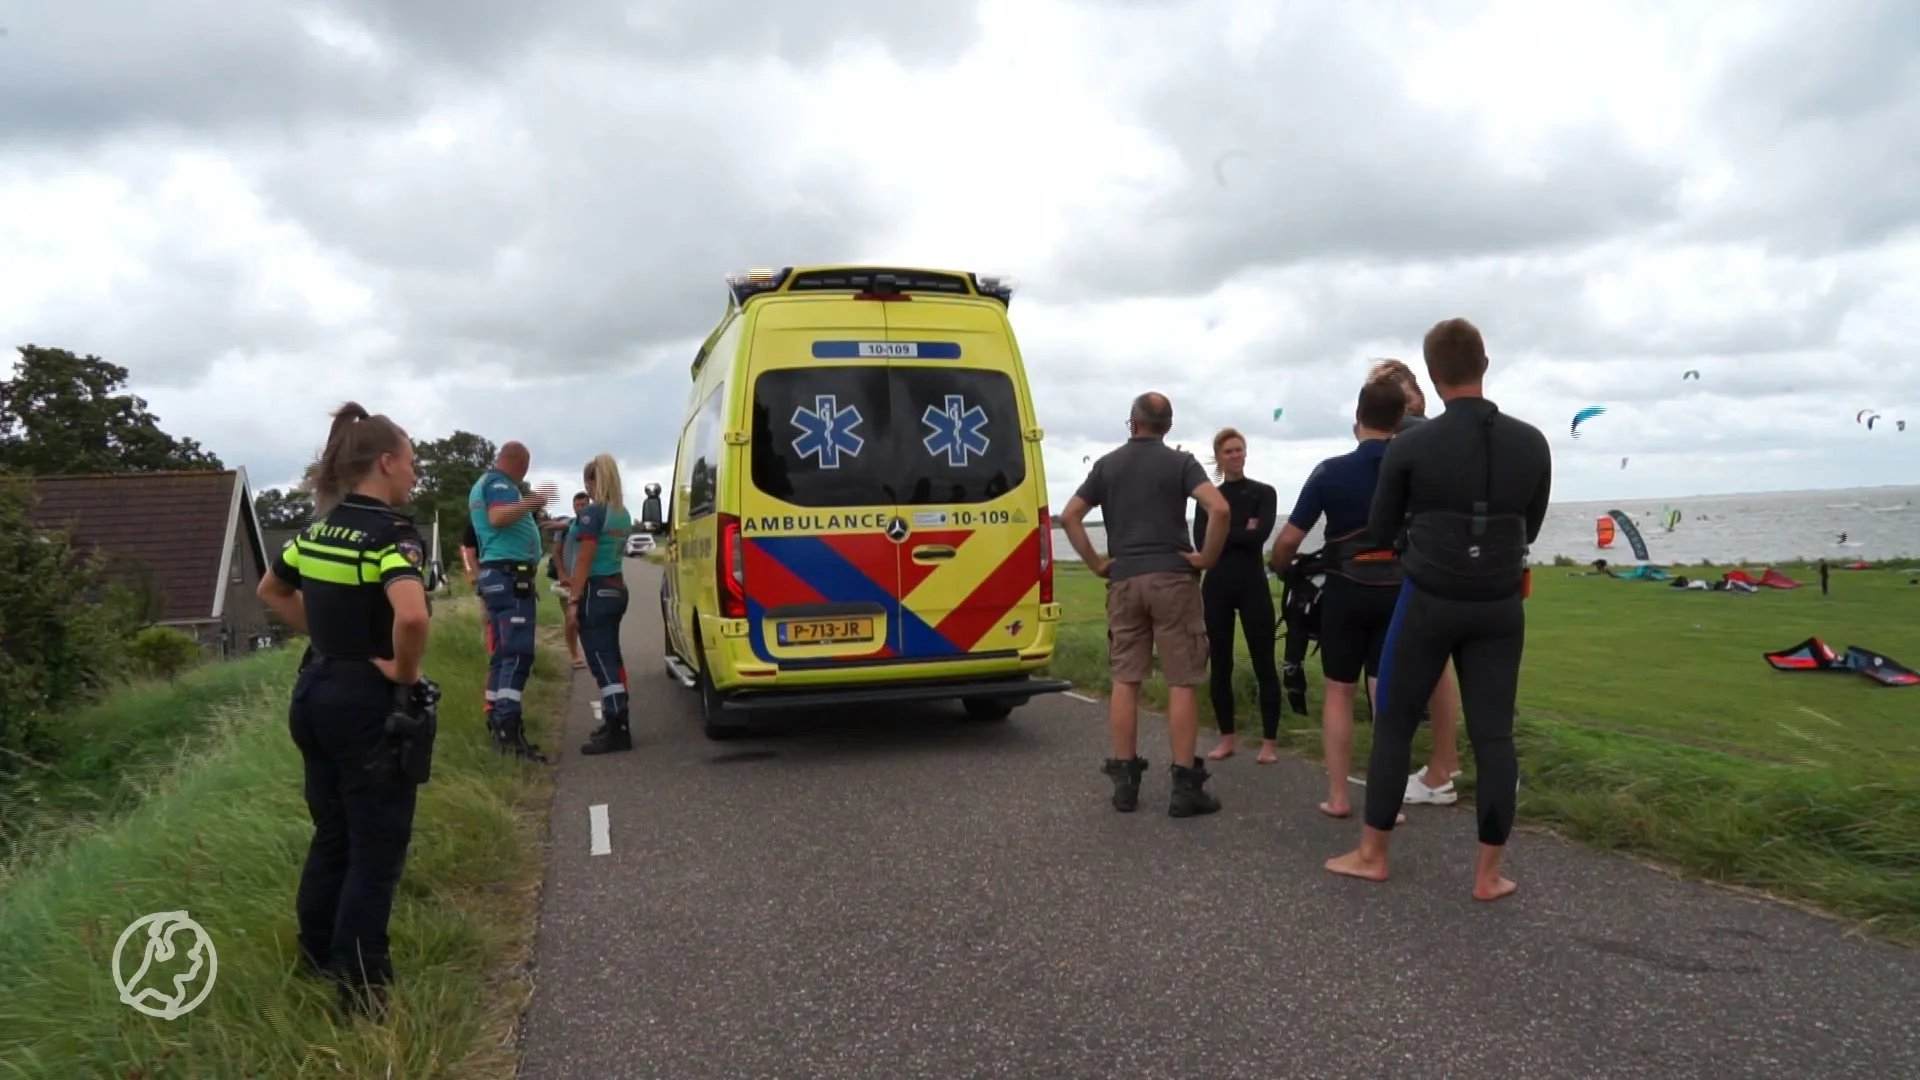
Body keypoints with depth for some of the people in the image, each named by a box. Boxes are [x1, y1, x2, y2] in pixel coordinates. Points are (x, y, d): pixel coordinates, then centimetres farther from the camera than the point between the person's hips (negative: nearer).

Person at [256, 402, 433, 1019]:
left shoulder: (318, 529, 7)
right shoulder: (392, 533, -18)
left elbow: (272, 591, 23)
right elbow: (411, 616, -36)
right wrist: (405, 671, -19)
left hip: (317, 693, 8)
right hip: (369, 703, -8)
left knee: (331, 837, 20)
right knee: (376, 850, 2)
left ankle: (315, 968, 32)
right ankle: (362, 992, 8)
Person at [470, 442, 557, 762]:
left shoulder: (481, 485, 22)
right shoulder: (499, 483, -9)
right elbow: (497, 517, -27)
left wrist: (529, 516, 41)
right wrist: (530, 502, -35)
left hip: (494, 573, 11)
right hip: (511, 575, -11)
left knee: (503, 652, 14)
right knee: (518, 653, -16)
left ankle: (498, 719, 18)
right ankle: (509, 731, -23)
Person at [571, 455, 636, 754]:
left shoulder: (591, 513, -14)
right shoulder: (623, 514, 11)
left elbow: (584, 561, -17)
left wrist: (574, 599, -15)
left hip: (596, 592, -9)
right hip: (617, 588, 9)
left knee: (601, 660, -8)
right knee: (611, 656, 16)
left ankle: (617, 731, -10)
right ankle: (616, 721, 23)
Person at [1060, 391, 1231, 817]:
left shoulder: (1107, 465, 10)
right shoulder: (1180, 462, 0)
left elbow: (1069, 516, 5)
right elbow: (1219, 509, -16)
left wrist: (1096, 564, 7)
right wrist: (1208, 557, -5)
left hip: (1123, 581, 3)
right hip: (1172, 578, -3)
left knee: (1125, 680, 8)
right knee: (1181, 682, -1)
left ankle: (1125, 781, 9)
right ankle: (1184, 785, -1)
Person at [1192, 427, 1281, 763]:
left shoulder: (1263, 493, 3)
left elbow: (1260, 535, -14)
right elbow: (1201, 543, -5)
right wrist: (1241, 533, -11)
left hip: (1252, 584, -3)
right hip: (1216, 586, 3)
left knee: (1263, 663, -1)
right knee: (1219, 665, 7)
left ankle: (1270, 741, 6)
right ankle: (1227, 738, 18)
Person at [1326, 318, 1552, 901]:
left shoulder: (1409, 446, -9)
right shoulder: (1532, 442, 0)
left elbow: (1380, 531, 3)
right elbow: (1530, 529, 12)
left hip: (1427, 601, -2)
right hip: (1500, 606, 3)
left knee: (1393, 724, 9)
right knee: (1493, 736, 6)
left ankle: (1372, 855, 17)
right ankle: (1489, 874, 11)